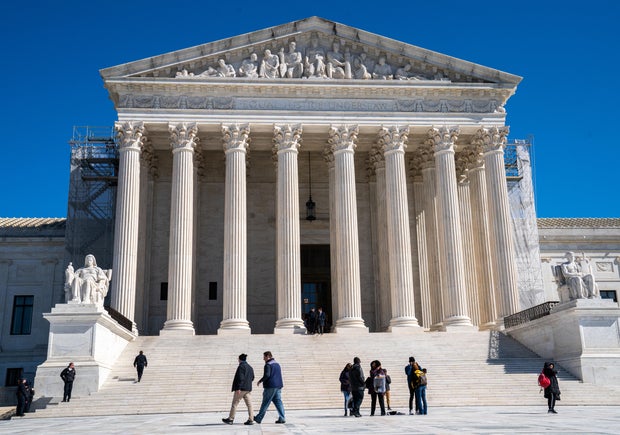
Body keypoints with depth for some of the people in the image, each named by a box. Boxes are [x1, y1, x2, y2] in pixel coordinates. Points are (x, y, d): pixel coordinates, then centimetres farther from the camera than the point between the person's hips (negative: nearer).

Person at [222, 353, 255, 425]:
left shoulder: (241, 366, -10)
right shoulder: (250, 367, 14)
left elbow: (240, 378, -18)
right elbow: (252, 378, 19)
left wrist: (238, 388, -18)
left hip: (241, 389, -7)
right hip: (248, 389, 7)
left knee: (234, 403, 3)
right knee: (249, 404, 4)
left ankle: (230, 419, 8)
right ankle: (251, 419, 0)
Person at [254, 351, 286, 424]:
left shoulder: (268, 365, -11)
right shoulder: (277, 364, 17)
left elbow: (267, 375, -21)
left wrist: (260, 381, -7)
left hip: (270, 387, -8)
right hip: (278, 386, 8)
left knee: (265, 403, -1)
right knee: (278, 402, 6)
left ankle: (259, 418, 8)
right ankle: (282, 418, -1)